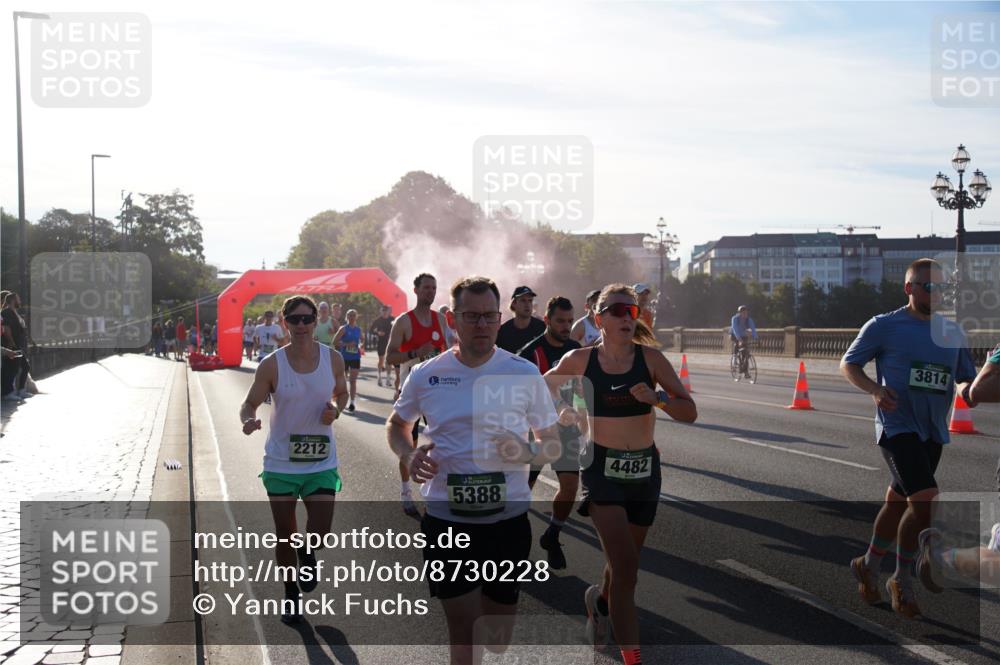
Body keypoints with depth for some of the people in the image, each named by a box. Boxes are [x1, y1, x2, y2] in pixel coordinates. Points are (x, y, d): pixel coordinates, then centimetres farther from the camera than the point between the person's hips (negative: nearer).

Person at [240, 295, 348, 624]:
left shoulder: (333, 359, -4)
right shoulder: (271, 364, -10)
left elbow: (341, 392, 13)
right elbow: (249, 403, -5)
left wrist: (335, 408, -9)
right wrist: (248, 420, -28)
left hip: (321, 462, 1)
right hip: (281, 461, -1)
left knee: (320, 531, -9)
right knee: (284, 535, 7)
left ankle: (307, 554, 29)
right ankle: (290, 596, 30)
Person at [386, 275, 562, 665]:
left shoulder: (525, 374, -2)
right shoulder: (425, 376, 0)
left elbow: (553, 444, 6)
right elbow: (396, 425, 18)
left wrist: (528, 453, -17)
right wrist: (409, 455, -4)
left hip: (508, 519, 1)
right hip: (447, 520, -1)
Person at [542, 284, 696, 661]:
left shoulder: (650, 358, -6)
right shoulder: (580, 360, -6)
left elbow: (690, 413, -10)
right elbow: (545, 385, 14)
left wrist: (657, 398, -26)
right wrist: (560, 411, -2)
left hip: (644, 469, 3)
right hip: (602, 468, -2)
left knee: (625, 564, 18)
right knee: (625, 565, -16)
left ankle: (600, 600, 51)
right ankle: (632, 657, -11)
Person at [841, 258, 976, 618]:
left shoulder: (953, 332, 10)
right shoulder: (884, 326, -5)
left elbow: (969, 378, 16)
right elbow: (848, 364, 1)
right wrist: (875, 389, -17)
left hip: (933, 431, 6)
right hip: (897, 425, -6)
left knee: (898, 503, 15)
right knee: (924, 500, -19)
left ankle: (868, 566, 35)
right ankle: (902, 579, -2)